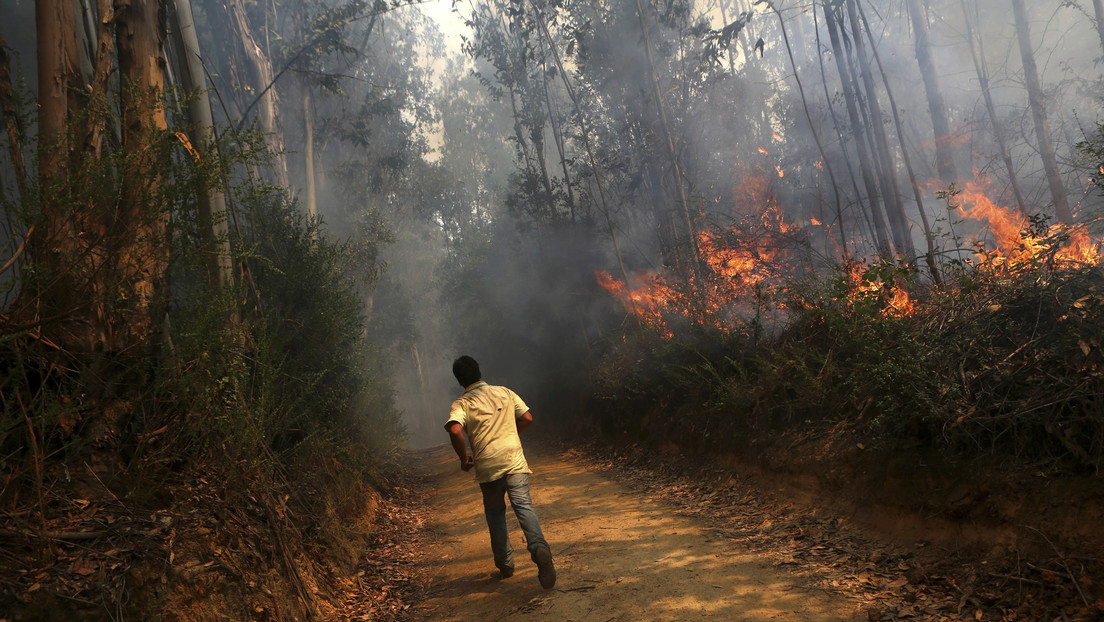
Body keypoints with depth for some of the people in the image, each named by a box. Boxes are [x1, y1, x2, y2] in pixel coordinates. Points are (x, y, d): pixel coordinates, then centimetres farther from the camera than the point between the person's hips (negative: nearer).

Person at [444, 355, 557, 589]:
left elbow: (455, 430, -20)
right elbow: (527, 418, 8)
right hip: (514, 460, 1)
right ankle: (539, 548, -31)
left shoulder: (461, 404, -1)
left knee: (495, 513, 15)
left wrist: (464, 458, -6)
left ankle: (505, 564, 21)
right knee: (523, 506, -7)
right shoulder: (505, 393, 9)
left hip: (487, 466, -1)